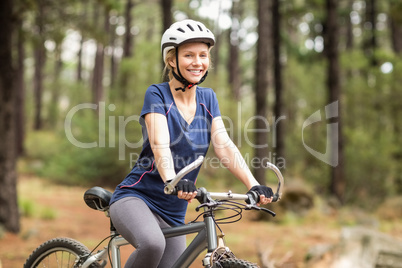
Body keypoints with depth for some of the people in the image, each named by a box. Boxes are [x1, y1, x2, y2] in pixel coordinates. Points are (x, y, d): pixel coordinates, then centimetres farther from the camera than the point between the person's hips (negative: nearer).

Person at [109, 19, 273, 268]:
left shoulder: (207, 98, 6)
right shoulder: (157, 94, -9)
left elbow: (225, 145, -5)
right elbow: (160, 144, -25)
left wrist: (254, 186, -21)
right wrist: (173, 181, -45)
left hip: (173, 213, 6)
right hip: (135, 198, -6)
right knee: (153, 244, -36)